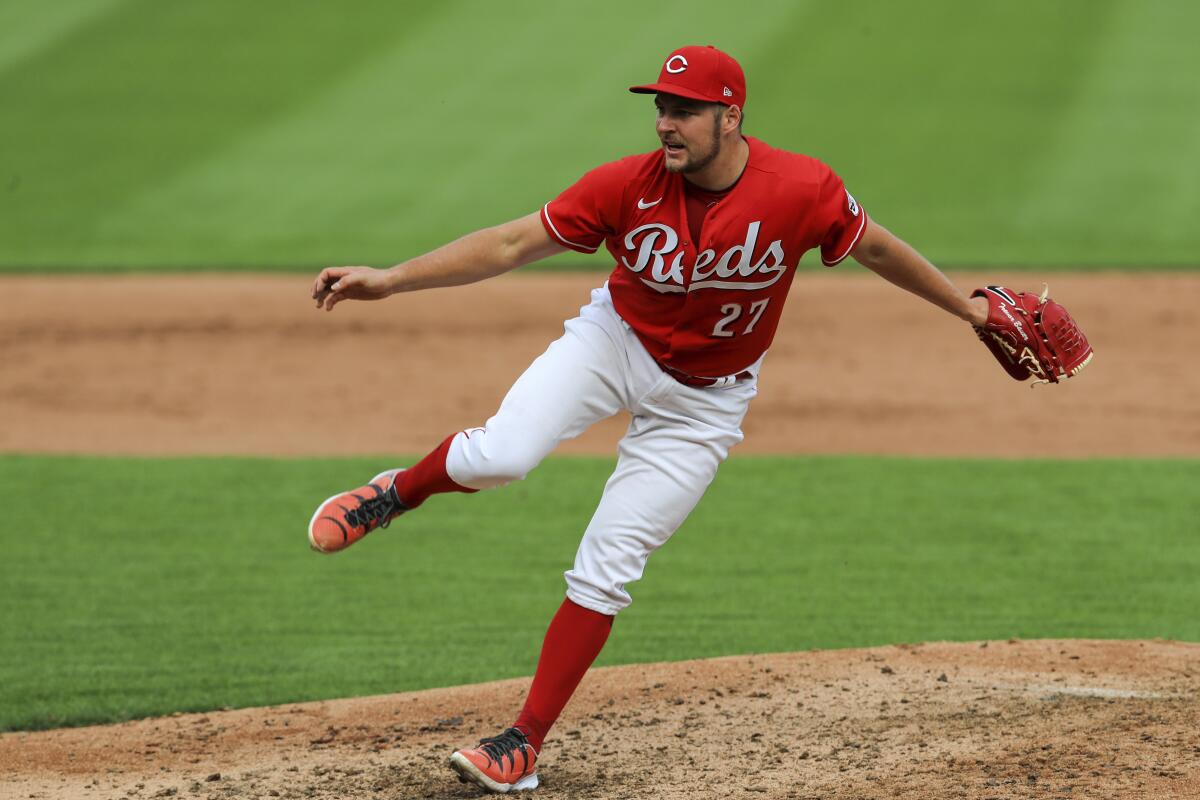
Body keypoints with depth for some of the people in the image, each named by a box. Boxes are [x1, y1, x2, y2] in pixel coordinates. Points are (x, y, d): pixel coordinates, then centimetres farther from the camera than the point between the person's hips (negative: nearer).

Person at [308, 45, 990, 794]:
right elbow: (509, 245, -18)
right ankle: (401, 491, 8)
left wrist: (966, 306, 7)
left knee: (605, 569, -4)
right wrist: (390, 278, -25)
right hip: (616, 341, 0)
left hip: (703, 401, 0)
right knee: (499, 456, -27)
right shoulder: (628, 186, -20)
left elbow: (876, 247, -4)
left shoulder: (802, 190, -22)